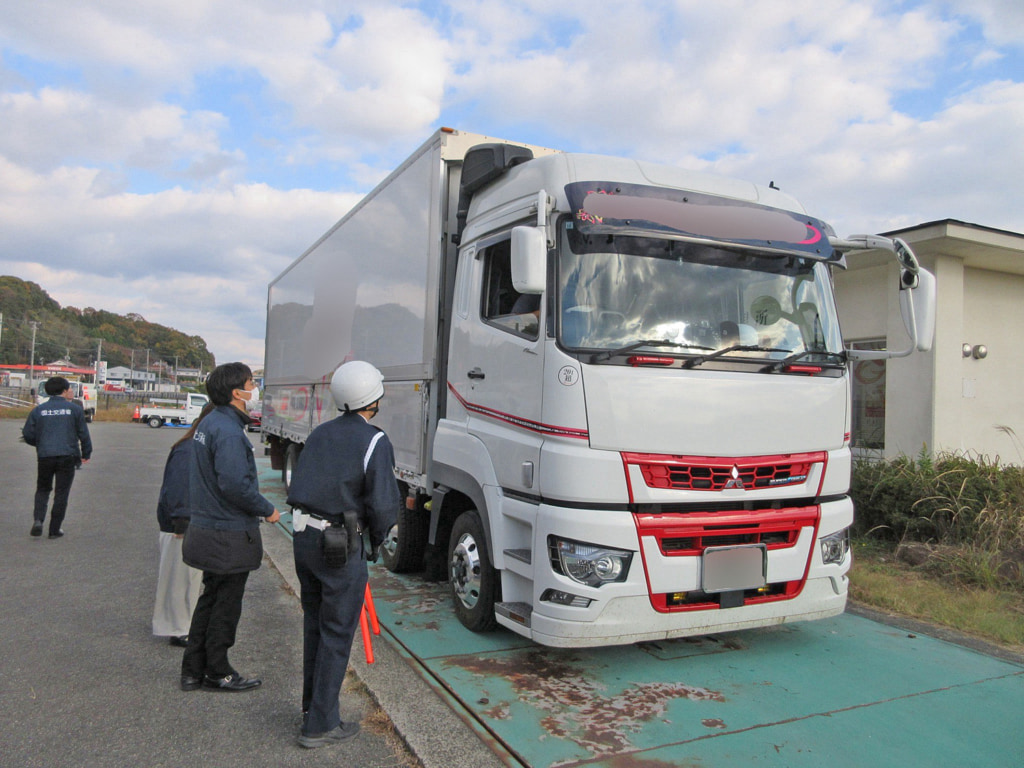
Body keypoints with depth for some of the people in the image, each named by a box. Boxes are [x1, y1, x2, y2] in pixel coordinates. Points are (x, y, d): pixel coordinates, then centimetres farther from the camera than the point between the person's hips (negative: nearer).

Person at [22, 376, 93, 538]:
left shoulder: (38, 410, 5)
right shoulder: (75, 409, 0)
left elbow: (28, 435, 4)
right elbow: (83, 434, 1)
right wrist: (86, 454, 13)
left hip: (45, 457, 2)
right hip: (67, 457, -2)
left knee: (43, 490, 19)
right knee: (61, 493, 6)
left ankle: (38, 520, -2)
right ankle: (55, 529, 7)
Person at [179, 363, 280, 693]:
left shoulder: (209, 423, 10)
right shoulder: (228, 431, -22)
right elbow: (235, 484, -29)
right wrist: (266, 510, -15)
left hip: (207, 528, 10)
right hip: (229, 535, -10)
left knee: (210, 598, 19)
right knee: (226, 605, 4)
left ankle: (193, 670, 29)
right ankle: (217, 673, 18)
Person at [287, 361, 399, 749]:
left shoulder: (320, 433, 9)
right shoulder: (374, 442, -13)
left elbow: (299, 487, 13)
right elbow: (383, 505, -17)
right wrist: (375, 539, 1)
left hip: (303, 537, 8)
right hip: (341, 546, -7)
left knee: (315, 625, 21)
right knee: (337, 633, 4)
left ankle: (313, 705, 35)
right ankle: (320, 725, 13)